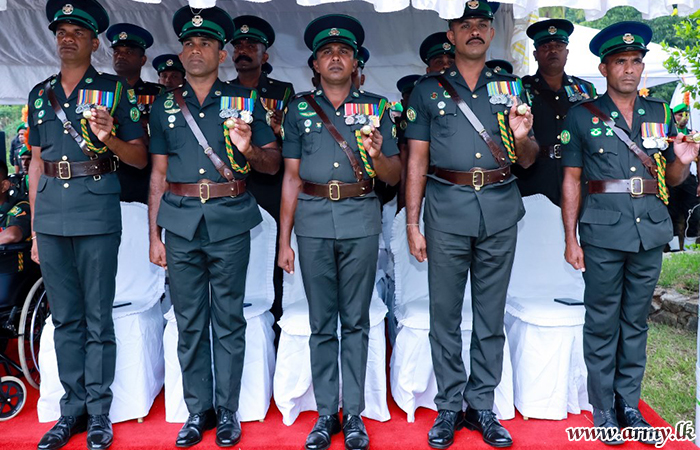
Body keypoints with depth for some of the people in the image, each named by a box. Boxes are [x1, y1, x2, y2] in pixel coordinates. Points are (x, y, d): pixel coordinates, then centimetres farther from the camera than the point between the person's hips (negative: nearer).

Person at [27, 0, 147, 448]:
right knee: (65, 318, 10)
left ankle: (99, 412, 13)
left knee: (98, 318, 1)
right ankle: (72, 407, 22)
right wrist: (34, 228, 15)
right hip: (51, 216, 4)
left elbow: (140, 158, 2)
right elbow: (36, 162, 18)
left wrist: (109, 138, -18)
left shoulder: (114, 90, 4)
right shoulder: (40, 93, 16)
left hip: (97, 215, -4)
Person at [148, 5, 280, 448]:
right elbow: (158, 174, 12)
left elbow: (273, 163, 6)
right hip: (180, 223, 2)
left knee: (229, 320, 4)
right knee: (190, 322, 7)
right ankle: (197, 410, 21)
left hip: (230, 222, -2)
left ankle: (228, 411, 18)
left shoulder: (244, 100, 6)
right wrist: (154, 236, 8)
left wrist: (249, 148, -16)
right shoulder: (165, 105, 13)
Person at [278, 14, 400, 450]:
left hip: (360, 220, -1)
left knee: (356, 320, 5)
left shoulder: (375, 106, 9)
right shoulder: (300, 108, 11)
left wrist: (378, 156, -17)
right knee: (321, 322, 7)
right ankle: (326, 413, 19)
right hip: (313, 221, 1)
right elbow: (292, 177, 8)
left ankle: (354, 414, 17)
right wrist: (284, 239, 4)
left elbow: (395, 176, 6)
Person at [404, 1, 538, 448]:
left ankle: (483, 407, 22)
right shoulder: (428, 89, 9)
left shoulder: (511, 88, 14)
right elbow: (417, 160, 5)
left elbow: (527, 160, 14)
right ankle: (449, 407, 18)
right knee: (445, 315, 3)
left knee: (491, 316, 8)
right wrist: (412, 222, -1)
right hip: (447, 209, -1)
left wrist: (522, 137, -9)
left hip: (501, 211, 2)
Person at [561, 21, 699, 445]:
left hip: (651, 229, 4)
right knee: (603, 322, 3)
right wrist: (570, 238, -5)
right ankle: (603, 408, 17)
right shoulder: (582, 116, 2)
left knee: (636, 321, 12)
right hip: (603, 230, -3)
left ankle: (629, 404, 25)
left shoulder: (660, 113, 12)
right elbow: (571, 180, 0)